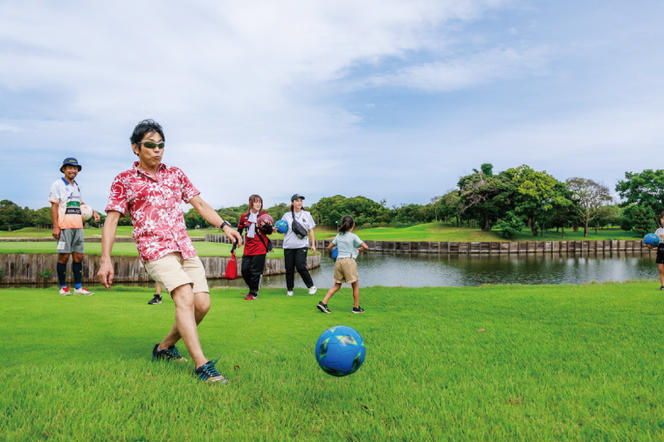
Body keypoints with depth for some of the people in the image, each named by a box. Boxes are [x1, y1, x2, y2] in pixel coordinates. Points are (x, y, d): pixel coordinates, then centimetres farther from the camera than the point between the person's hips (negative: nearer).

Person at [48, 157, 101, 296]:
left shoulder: (77, 186, 19)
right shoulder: (58, 184, 0)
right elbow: (54, 206, -5)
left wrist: (93, 212, 14)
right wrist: (55, 226, -12)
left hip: (78, 226, 6)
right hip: (64, 226, -6)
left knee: (78, 256, 5)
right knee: (64, 256, -4)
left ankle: (78, 287, 9)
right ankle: (63, 287, 5)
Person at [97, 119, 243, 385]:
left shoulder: (175, 174, 18)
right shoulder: (124, 181, 6)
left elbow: (200, 204, 19)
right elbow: (111, 221, 1)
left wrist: (224, 226, 4)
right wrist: (106, 260, -9)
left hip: (185, 248, 5)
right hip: (155, 250, -5)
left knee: (202, 303, -5)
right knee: (185, 297, -25)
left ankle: (165, 347, 19)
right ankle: (202, 365, -26)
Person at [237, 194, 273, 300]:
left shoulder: (264, 215, -1)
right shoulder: (244, 216, 6)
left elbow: (270, 231, -1)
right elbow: (239, 231, 16)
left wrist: (265, 226, -23)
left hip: (260, 248, -3)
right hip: (248, 248, 4)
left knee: (256, 272, -3)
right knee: (245, 271, 4)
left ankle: (253, 293, 11)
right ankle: (252, 289, 25)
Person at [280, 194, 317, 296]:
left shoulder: (307, 214, 11)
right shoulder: (286, 215, 11)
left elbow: (311, 230, 13)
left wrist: (313, 244, 7)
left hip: (301, 246, -1)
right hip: (288, 246, 2)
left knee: (301, 267, -12)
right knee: (289, 268, 2)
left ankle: (311, 286, 6)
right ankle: (289, 289, 17)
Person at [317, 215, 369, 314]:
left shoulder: (338, 235, 11)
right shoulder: (353, 236, -3)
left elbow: (329, 247, 15)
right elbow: (366, 247, -5)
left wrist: (331, 257, 33)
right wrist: (359, 249, 16)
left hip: (338, 261, 5)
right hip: (349, 261, -5)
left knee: (337, 285, 13)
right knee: (355, 285, 9)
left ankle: (323, 303, 4)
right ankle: (356, 307, 14)